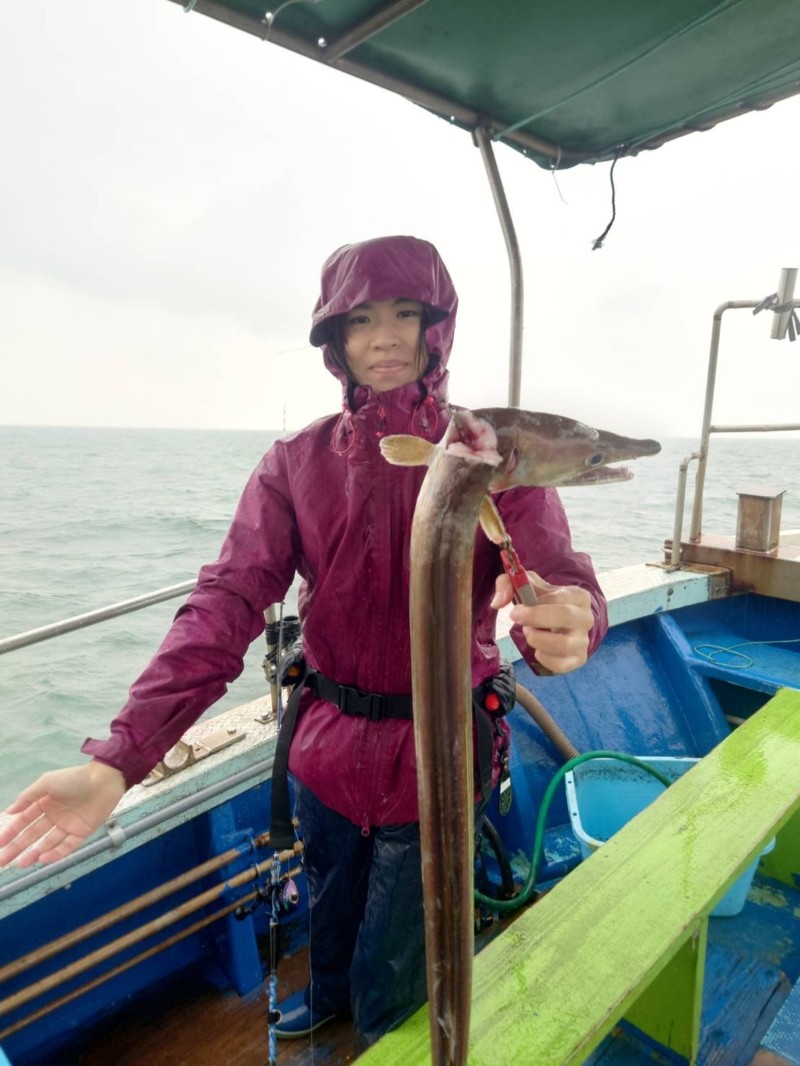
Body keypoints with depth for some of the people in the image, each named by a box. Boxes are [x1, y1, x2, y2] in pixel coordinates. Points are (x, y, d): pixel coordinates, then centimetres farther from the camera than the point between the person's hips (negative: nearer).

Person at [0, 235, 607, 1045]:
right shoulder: (297, 463, -7)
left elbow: (563, 581, -23)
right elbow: (226, 604, -16)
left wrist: (566, 624, -49)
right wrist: (120, 758, -26)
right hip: (326, 742, 3)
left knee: (391, 974, 16)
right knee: (328, 908, 29)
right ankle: (325, 1001, 63)